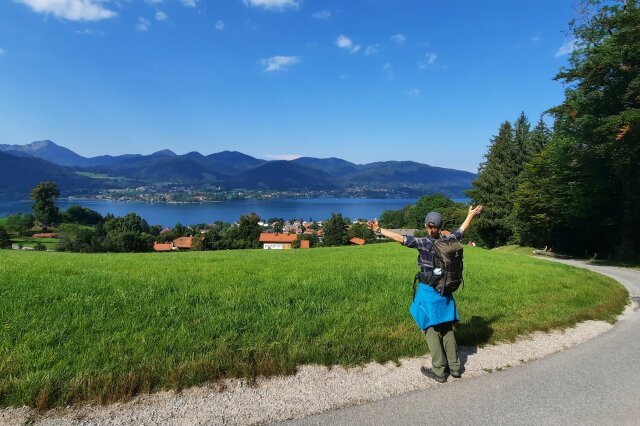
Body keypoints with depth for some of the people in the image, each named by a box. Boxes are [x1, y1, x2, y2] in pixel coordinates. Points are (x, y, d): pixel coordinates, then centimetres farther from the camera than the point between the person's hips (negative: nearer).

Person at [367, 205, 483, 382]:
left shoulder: (425, 243, -18)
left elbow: (400, 238, -28)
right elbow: (461, 230, 16)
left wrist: (379, 230, -28)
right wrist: (471, 215, 33)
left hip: (429, 291, -5)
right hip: (445, 291, 6)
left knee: (431, 330, 6)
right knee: (447, 328, 18)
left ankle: (439, 371, 12)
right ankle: (454, 366, 27)